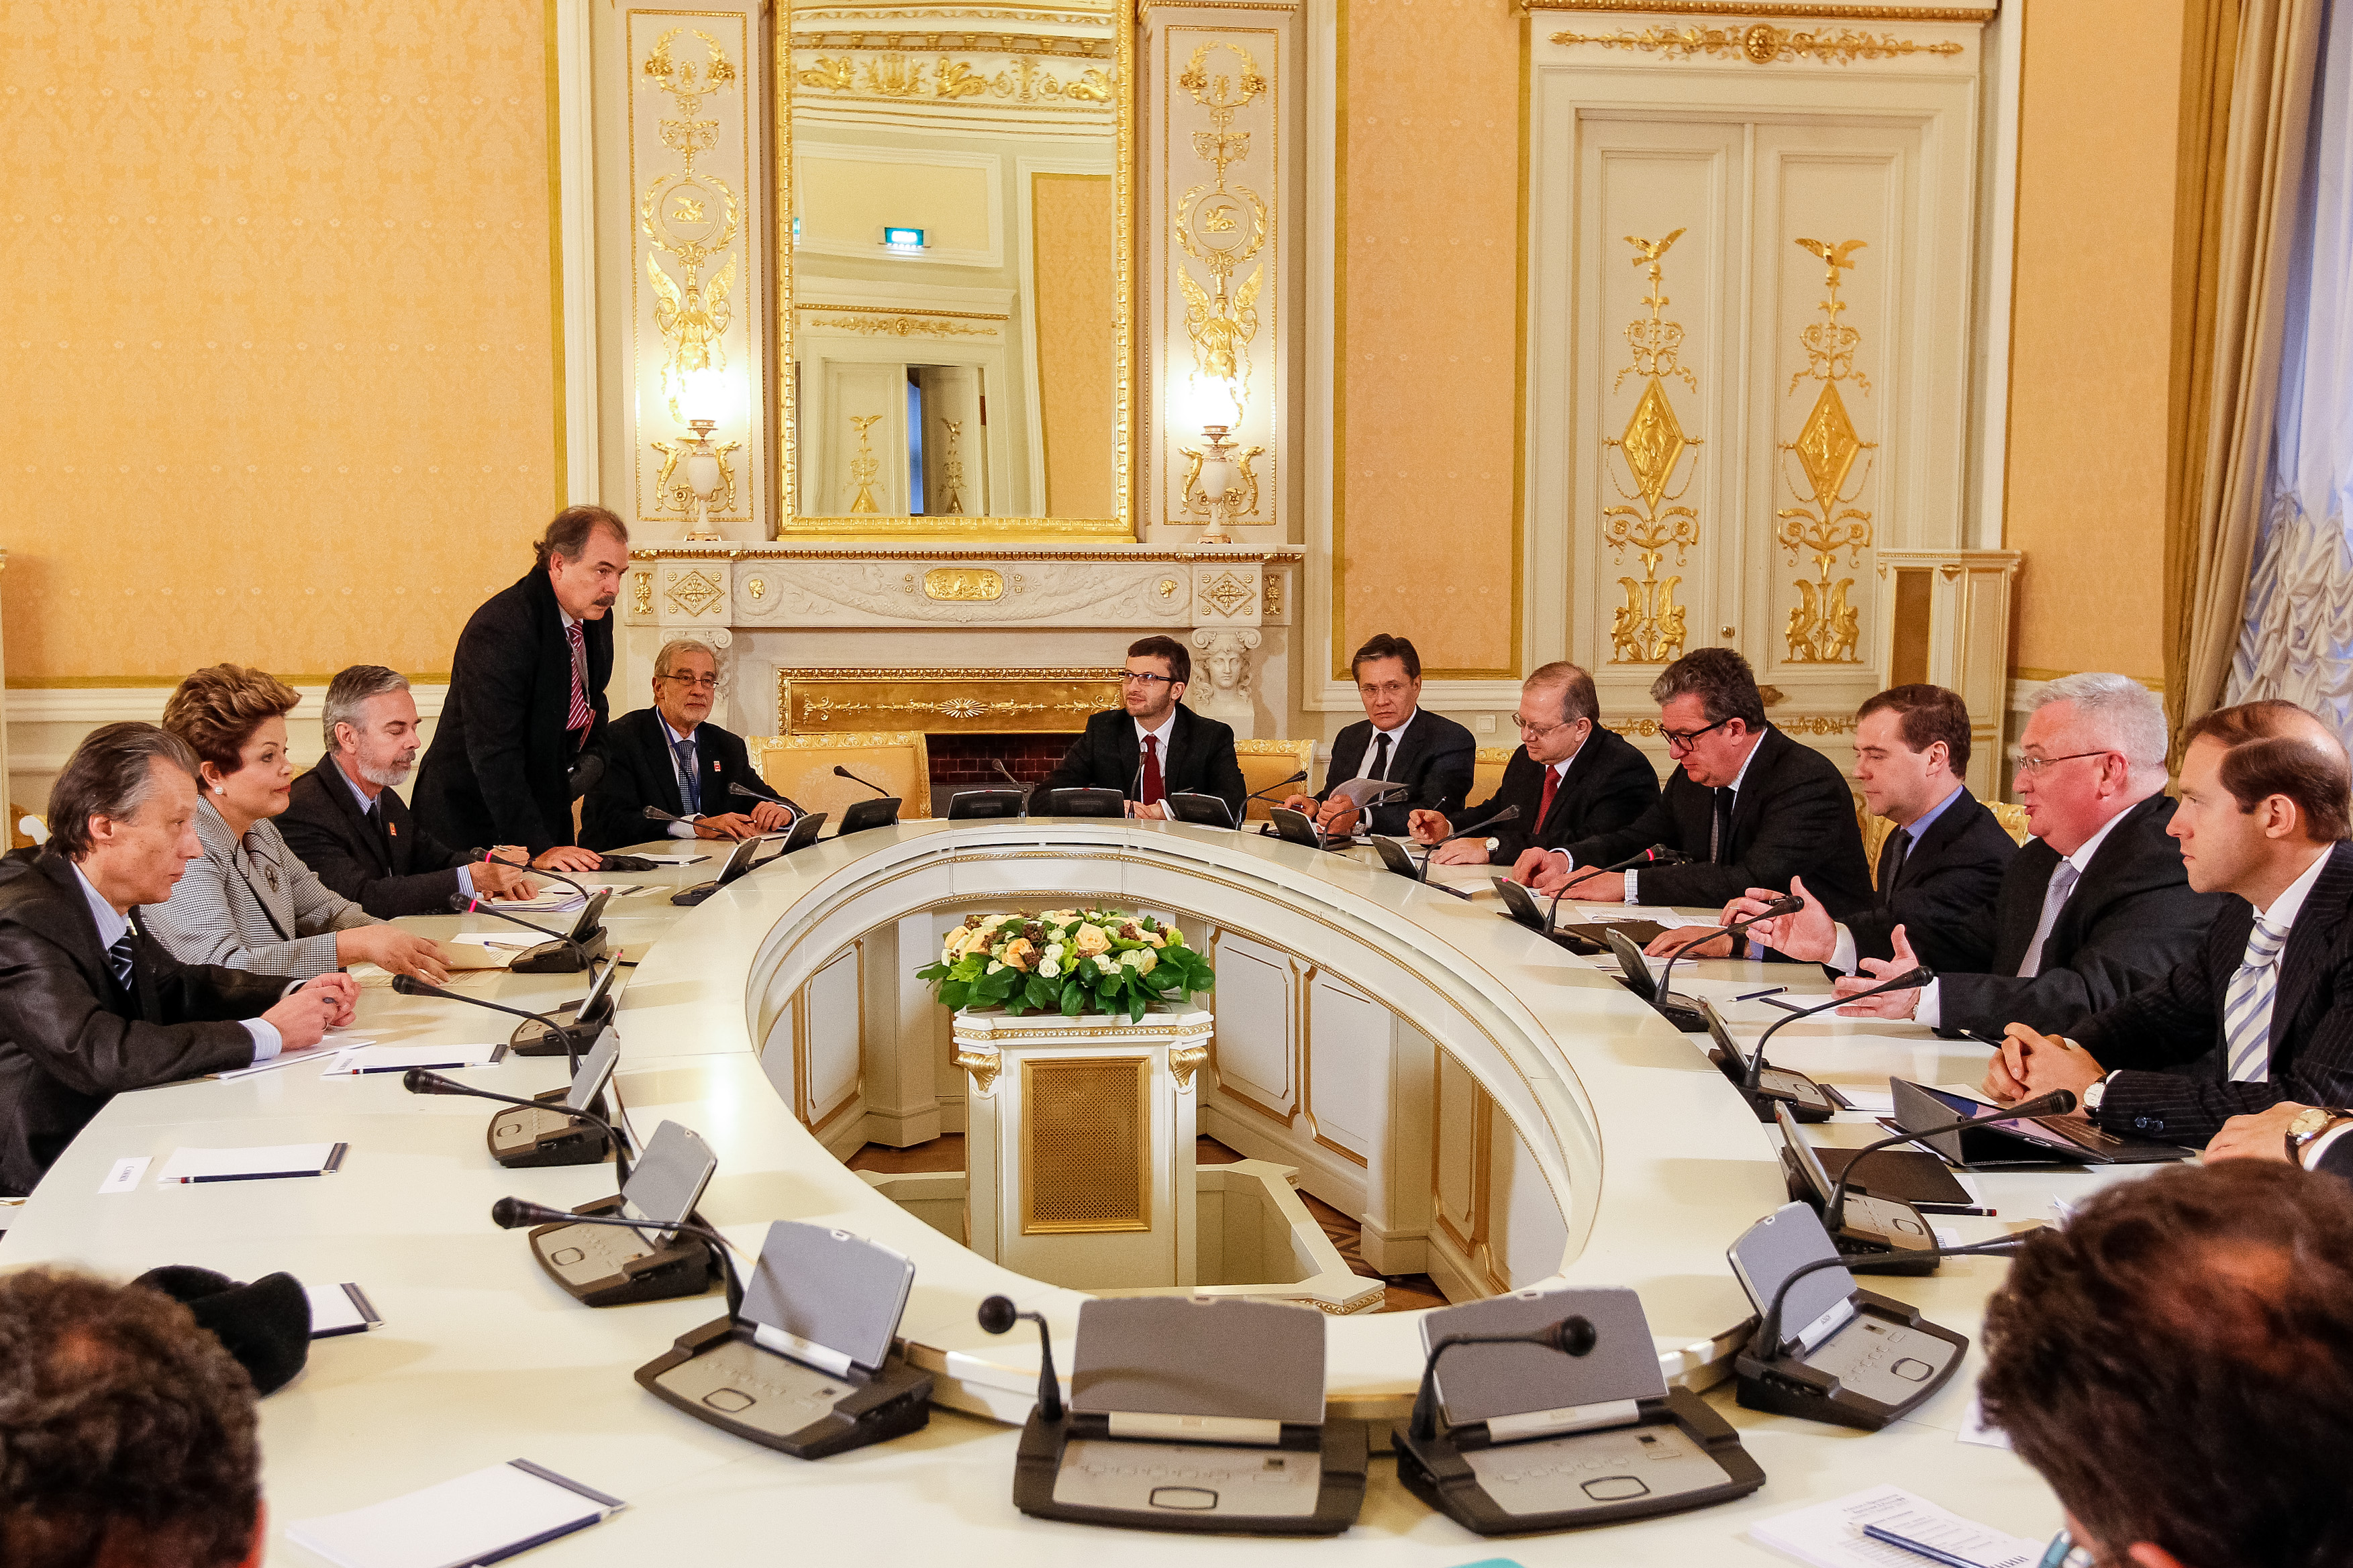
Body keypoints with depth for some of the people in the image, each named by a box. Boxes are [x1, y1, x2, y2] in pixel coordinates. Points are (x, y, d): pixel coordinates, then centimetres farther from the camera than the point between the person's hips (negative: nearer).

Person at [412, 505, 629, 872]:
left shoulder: (597, 618, 2)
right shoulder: (498, 629, -24)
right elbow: (494, 754, -29)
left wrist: (592, 754, 1)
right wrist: (536, 848, -32)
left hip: (548, 810, 7)